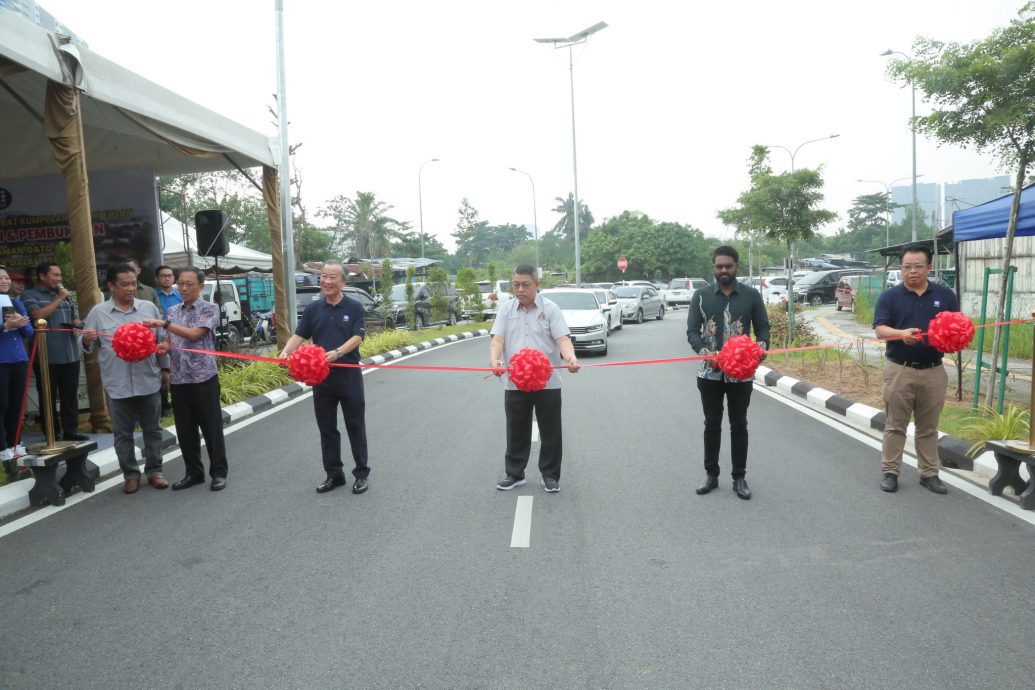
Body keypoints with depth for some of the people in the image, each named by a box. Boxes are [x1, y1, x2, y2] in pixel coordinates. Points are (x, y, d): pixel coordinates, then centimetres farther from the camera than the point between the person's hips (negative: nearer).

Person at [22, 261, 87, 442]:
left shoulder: (64, 296, 18)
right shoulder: (29, 295, 1)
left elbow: (75, 318, 23)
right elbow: (38, 315, -15)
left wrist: (77, 324, 0)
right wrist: (59, 299, -9)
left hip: (70, 355, 5)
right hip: (46, 357, -5)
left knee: (70, 396, 7)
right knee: (49, 398, 2)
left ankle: (70, 432, 14)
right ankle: (52, 435, 9)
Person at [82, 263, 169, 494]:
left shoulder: (149, 308, 4)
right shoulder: (98, 312, 2)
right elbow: (89, 347, 6)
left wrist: (164, 368, 11)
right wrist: (87, 341, -17)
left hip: (148, 381, 1)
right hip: (117, 384, 0)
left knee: (152, 430, 10)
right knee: (123, 433, 8)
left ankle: (154, 470, 22)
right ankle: (131, 474, 21)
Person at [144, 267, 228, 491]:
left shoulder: (210, 309, -1)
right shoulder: (172, 311, 14)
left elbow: (194, 334, -15)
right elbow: (169, 343, 13)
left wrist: (164, 324, -19)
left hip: (204, 377, -5)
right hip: (178, 379, 5)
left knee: (211, 427, 0)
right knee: (185, 429, 10)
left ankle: (219, 472, 11)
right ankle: (193, 472, 22)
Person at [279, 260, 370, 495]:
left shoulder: (354, 307, -3)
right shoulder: (313, 308, 6)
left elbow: (357, 338, -11)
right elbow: (299, 335, 2)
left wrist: (337, 353, -28)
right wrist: (286, 352, -18)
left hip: (349, 375, -4)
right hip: (321, 376, 4)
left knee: (355, 426, 5)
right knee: (327, 428, 10)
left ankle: (362, 473, 15)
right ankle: (334, 474, 21)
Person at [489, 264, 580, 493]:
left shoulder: (550, 308, -1)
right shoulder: (506, 310, 6)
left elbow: (562, 339, -9)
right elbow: (497, 339, -4)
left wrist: (571, 358, -30)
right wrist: (494, 360, -25)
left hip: (548, 382, -2)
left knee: (550, 432, 7)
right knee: (516, 431, 11)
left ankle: (550, 475, 21)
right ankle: (514, 474, 25)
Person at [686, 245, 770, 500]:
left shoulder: (751, 295, 0)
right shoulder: (701, 295, 0)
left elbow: (763, 327, 4)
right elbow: (692, 331, -3)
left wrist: (761, 347, -18)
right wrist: (705, 353, -21)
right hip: (710, 372, 0)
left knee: (739, 425, 8)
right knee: (712, 424, 10)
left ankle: (739, 478, 19)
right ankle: (711, 474, 23)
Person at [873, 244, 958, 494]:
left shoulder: (945, 295, 5)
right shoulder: (889, 296, -2)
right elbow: (880, 329, -10)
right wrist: (901, 334, -29)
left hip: (933, 371, 2)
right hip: (899, 370, -2)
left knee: (929, 427, 12)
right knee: (895, 424, 5)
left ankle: (929, 473, 22)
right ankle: (889, 471, 14)